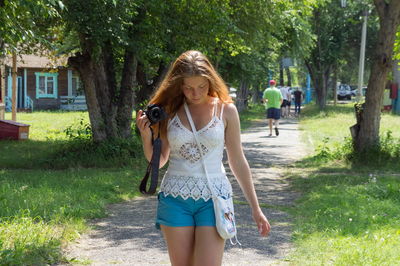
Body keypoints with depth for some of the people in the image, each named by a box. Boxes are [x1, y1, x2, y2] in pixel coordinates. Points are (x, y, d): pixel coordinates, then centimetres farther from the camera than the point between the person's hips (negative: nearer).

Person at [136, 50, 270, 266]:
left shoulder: (226, 110, 0)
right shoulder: (169, 111, 4)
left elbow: (237, 162, 6)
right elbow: (159, 161, 11)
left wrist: (255, 208, 7)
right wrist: (146, 137, -9)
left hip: (213, 198, -2)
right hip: (175, 198, 2)